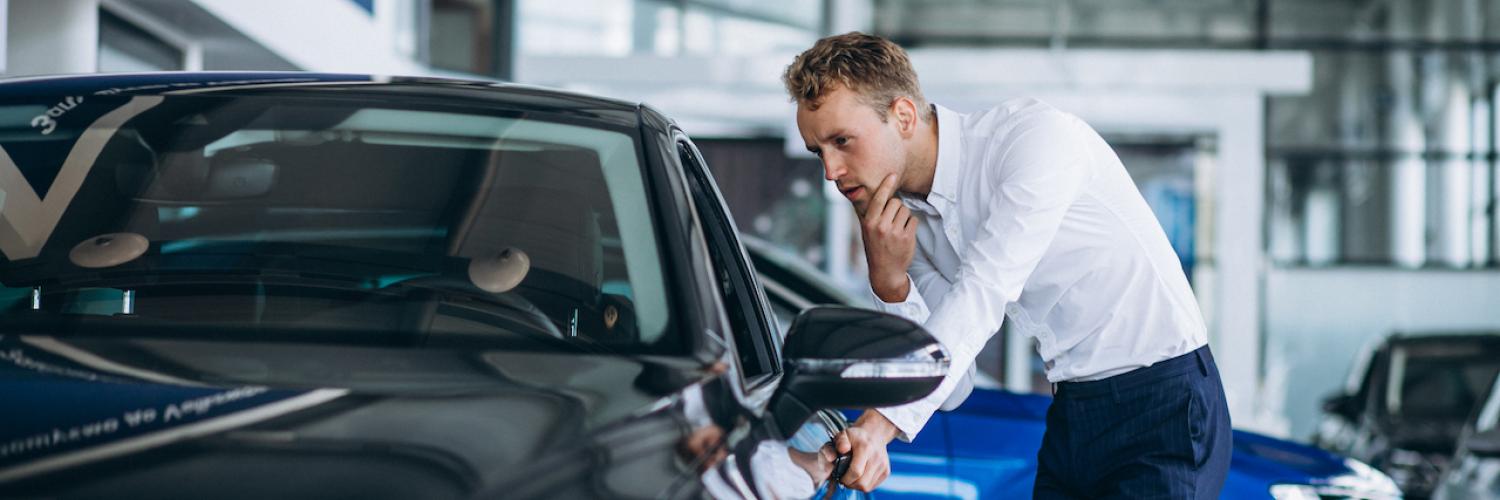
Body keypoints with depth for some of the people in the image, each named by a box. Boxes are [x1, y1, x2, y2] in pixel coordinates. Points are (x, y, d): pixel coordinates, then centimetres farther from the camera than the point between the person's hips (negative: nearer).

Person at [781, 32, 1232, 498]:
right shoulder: (905, 219, 4)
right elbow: (951, 385, 4)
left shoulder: (1036, 134, -17)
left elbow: (984, 292, -28)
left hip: (1163, 405, -7)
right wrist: (888, 281, -13)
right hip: (1071, 419, 7)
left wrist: (882, 422, -36)